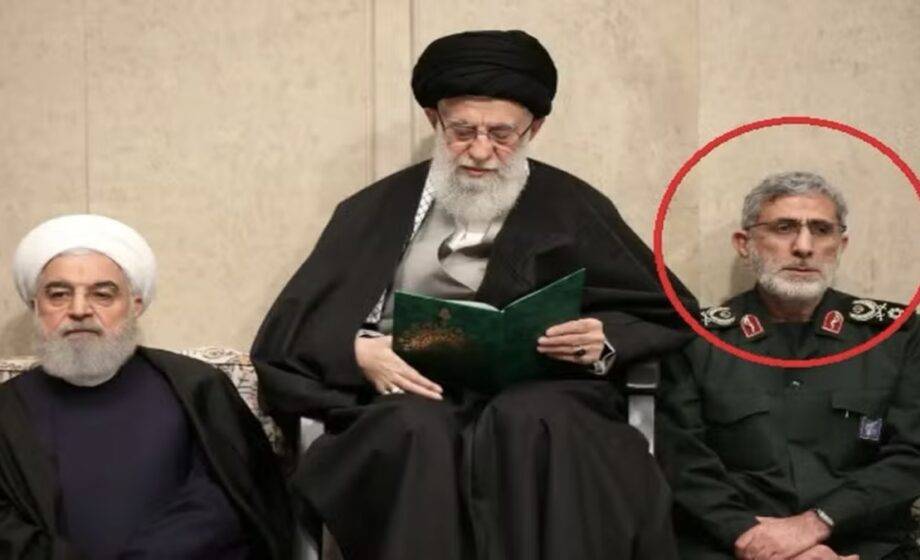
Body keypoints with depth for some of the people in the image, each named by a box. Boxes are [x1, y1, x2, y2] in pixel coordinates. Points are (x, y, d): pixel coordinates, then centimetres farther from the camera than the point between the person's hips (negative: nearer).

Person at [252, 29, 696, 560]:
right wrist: (357, 350, -10)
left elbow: (665, 314, 15)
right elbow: (291, 327, 11)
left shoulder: (573, 208, 13)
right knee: (418, 430, -35)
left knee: (532, 423, -36)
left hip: (537, 395, 0)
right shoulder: (378, 209, 15)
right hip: (412, 400, 1)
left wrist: (606, 340, -7)